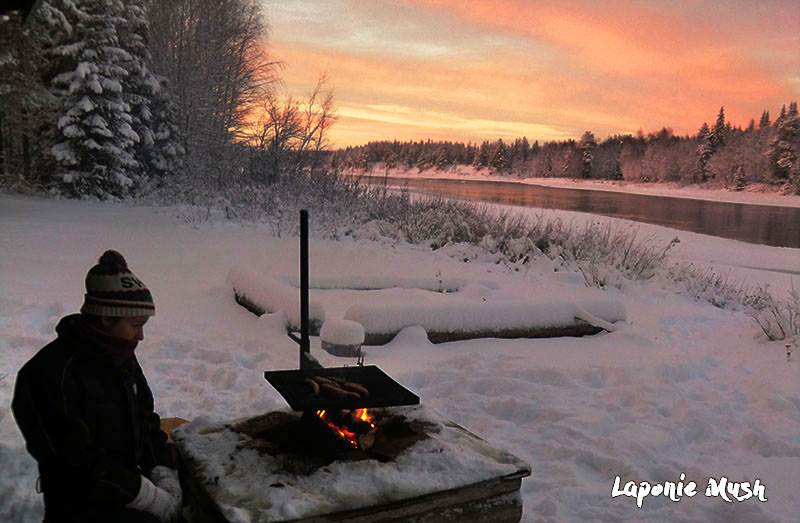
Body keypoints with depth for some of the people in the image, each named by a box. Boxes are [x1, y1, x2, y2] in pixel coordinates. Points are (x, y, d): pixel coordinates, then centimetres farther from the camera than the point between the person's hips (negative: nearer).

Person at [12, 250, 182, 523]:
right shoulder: (53, 373, -22)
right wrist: (153, 499, -20)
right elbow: (78, 463, -22)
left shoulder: (122, 358, 4)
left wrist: (164, 472, -6)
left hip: (127, 488, 8)